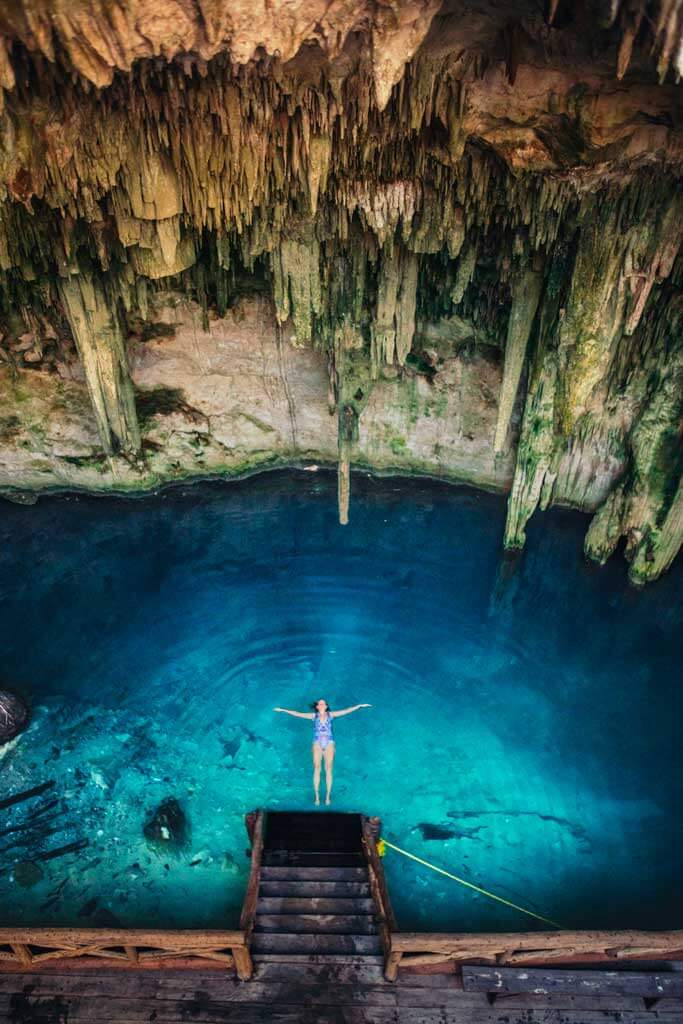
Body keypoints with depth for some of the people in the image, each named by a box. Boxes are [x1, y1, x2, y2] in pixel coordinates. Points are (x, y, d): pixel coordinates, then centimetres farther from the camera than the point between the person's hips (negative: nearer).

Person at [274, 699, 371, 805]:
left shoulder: (331, 715, 8)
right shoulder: (314, 716, 8)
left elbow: (346, 711, 4)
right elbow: (297, 714, 4)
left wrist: (360, 706, -2)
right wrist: (283, 710, 0)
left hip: (329, 744, 0)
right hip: (317, 745, 0)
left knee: (328, 770, 0)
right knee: (317, 770, -3)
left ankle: (328, 796, 8)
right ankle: (317, 797, 4)